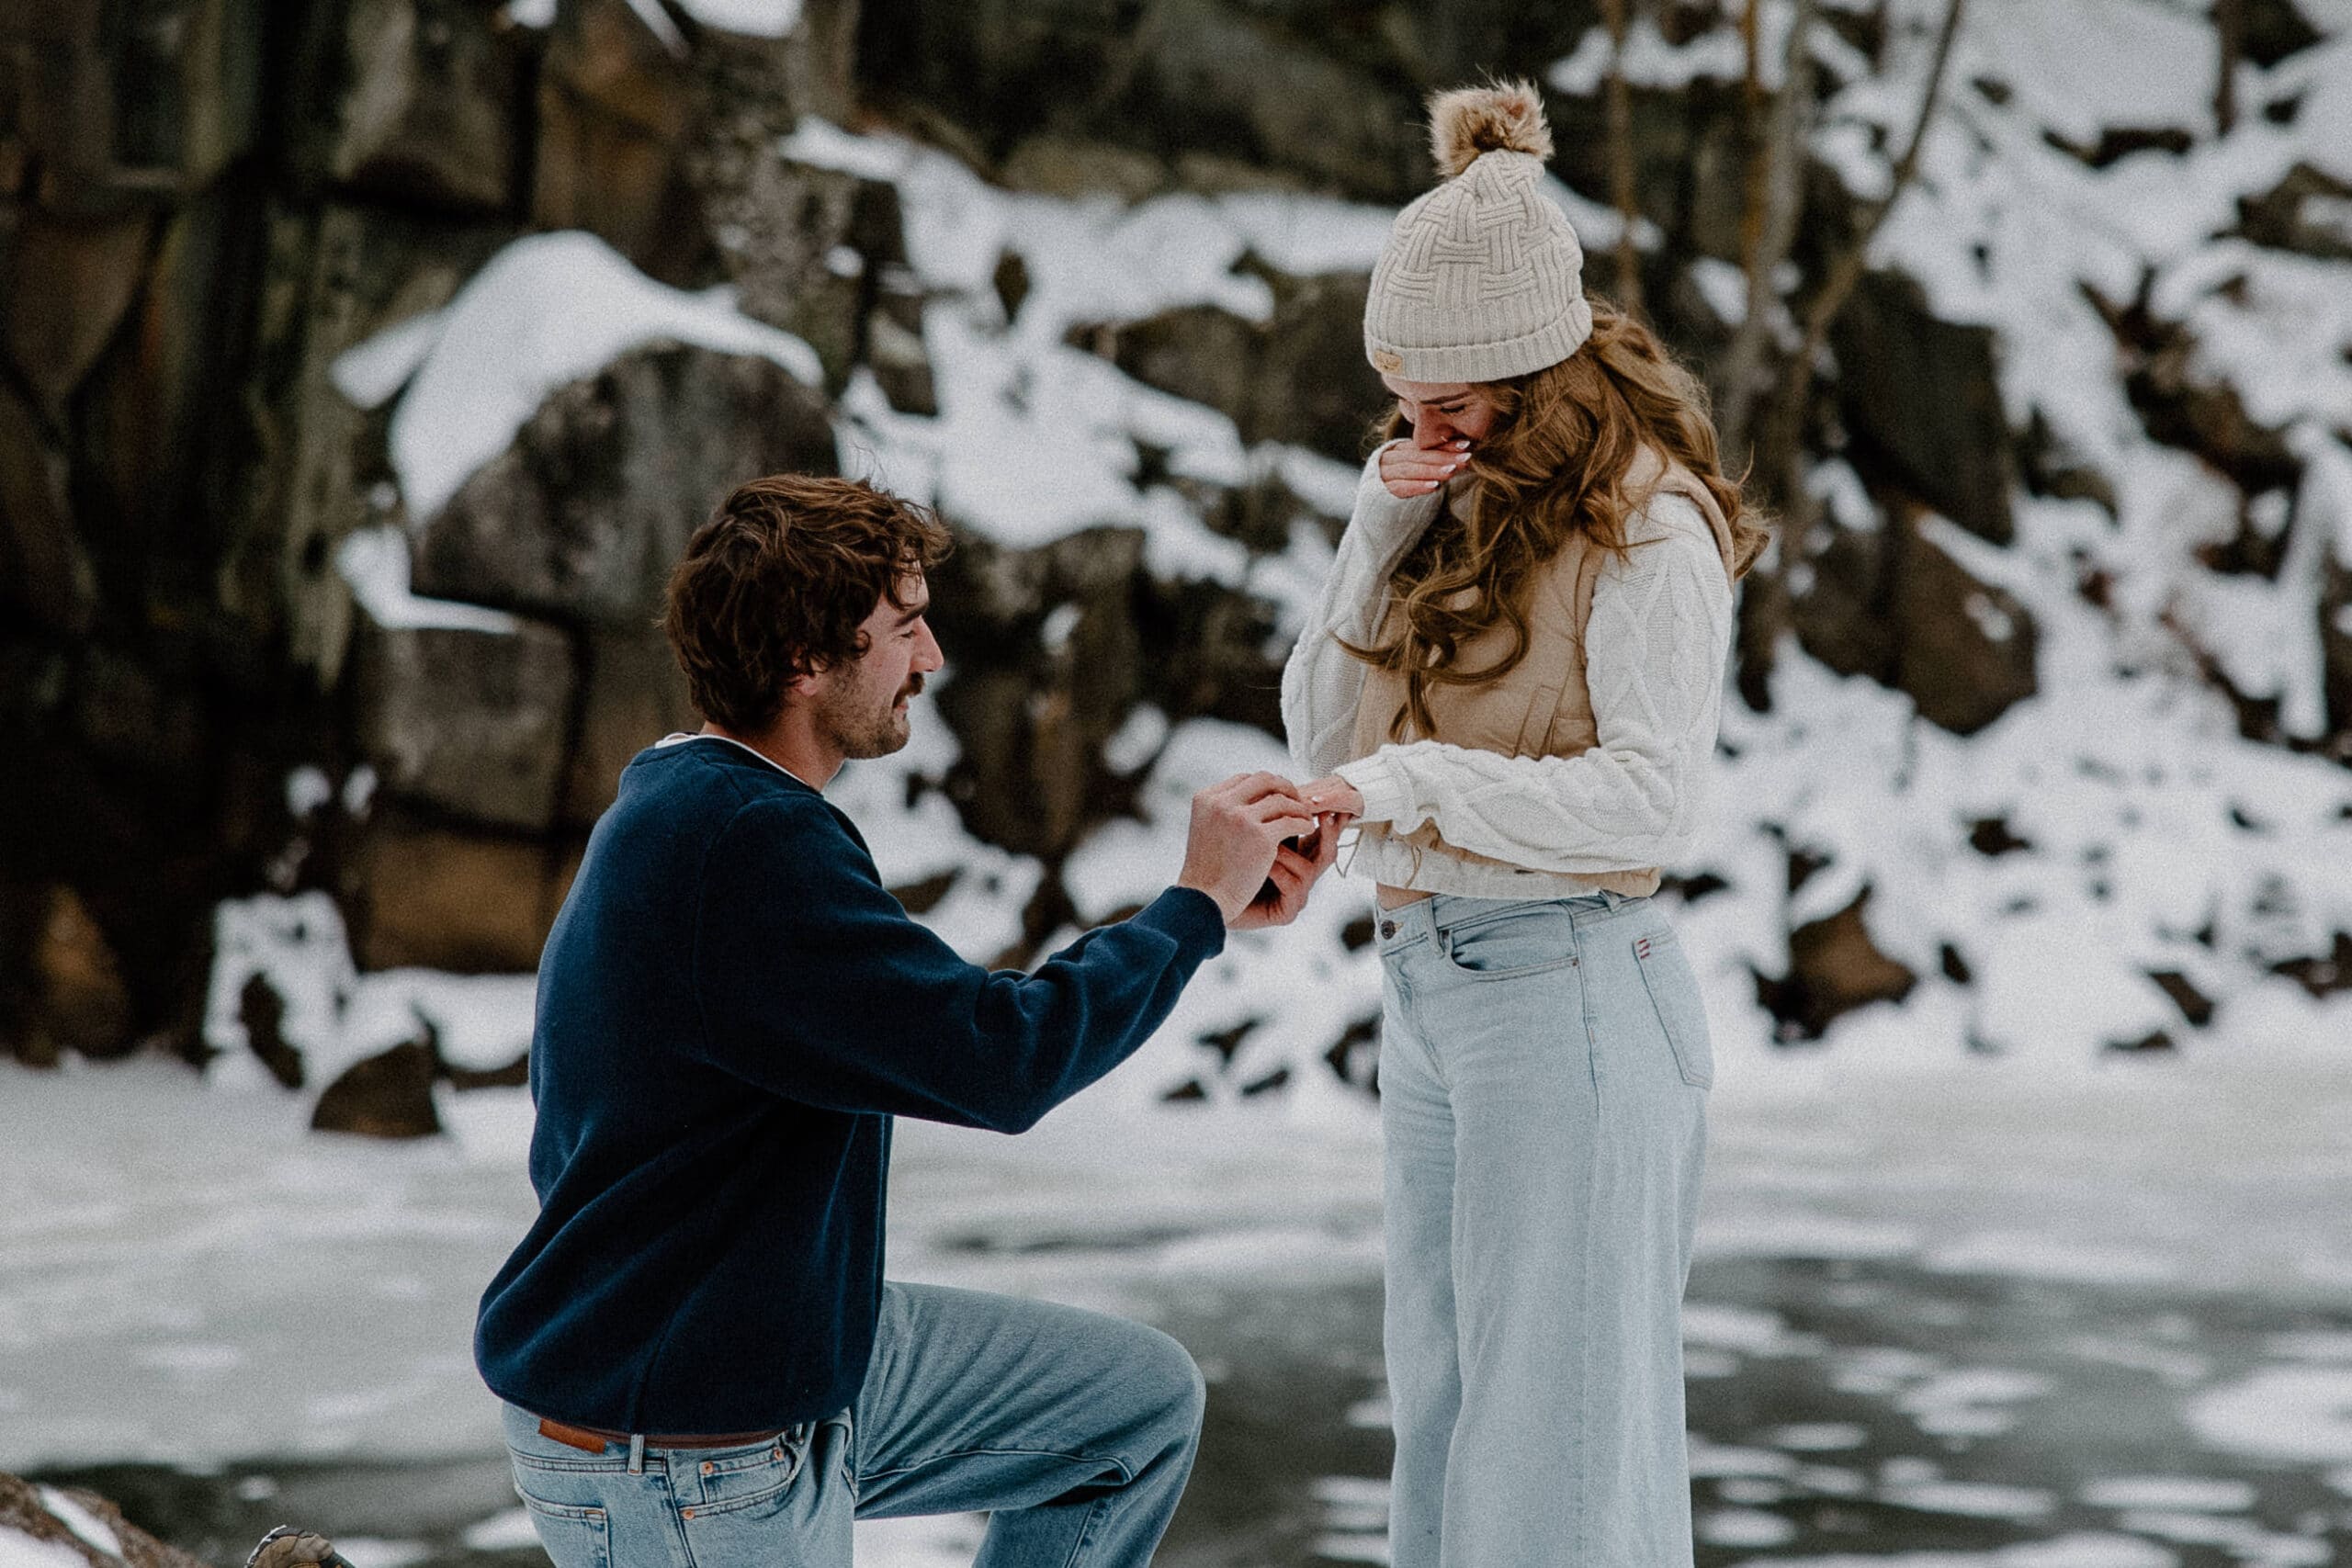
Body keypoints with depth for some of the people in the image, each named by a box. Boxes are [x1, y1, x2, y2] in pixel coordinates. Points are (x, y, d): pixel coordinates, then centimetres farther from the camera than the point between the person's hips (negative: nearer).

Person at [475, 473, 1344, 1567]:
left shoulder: (699, 810, 9)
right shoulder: (748, 845, -25)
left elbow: (947, 1017, 14)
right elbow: (1005, 1059, -25)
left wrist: (1215, 910, 11)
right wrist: (1198, 903, -11)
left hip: (804, 1356, 10)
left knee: (1144, 1401, 12)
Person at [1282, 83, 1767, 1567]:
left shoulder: (1645, 526, -10)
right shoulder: (1456, 507, 13)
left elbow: (1654, 796, -18)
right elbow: (1325, 739, 8)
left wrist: (1421, 782, -23)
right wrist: (1379, 539, -4)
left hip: (1568, 984, -8)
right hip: (1424, 982, 8)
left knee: (1559, 1427, -2)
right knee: (1444, 1417, 14)